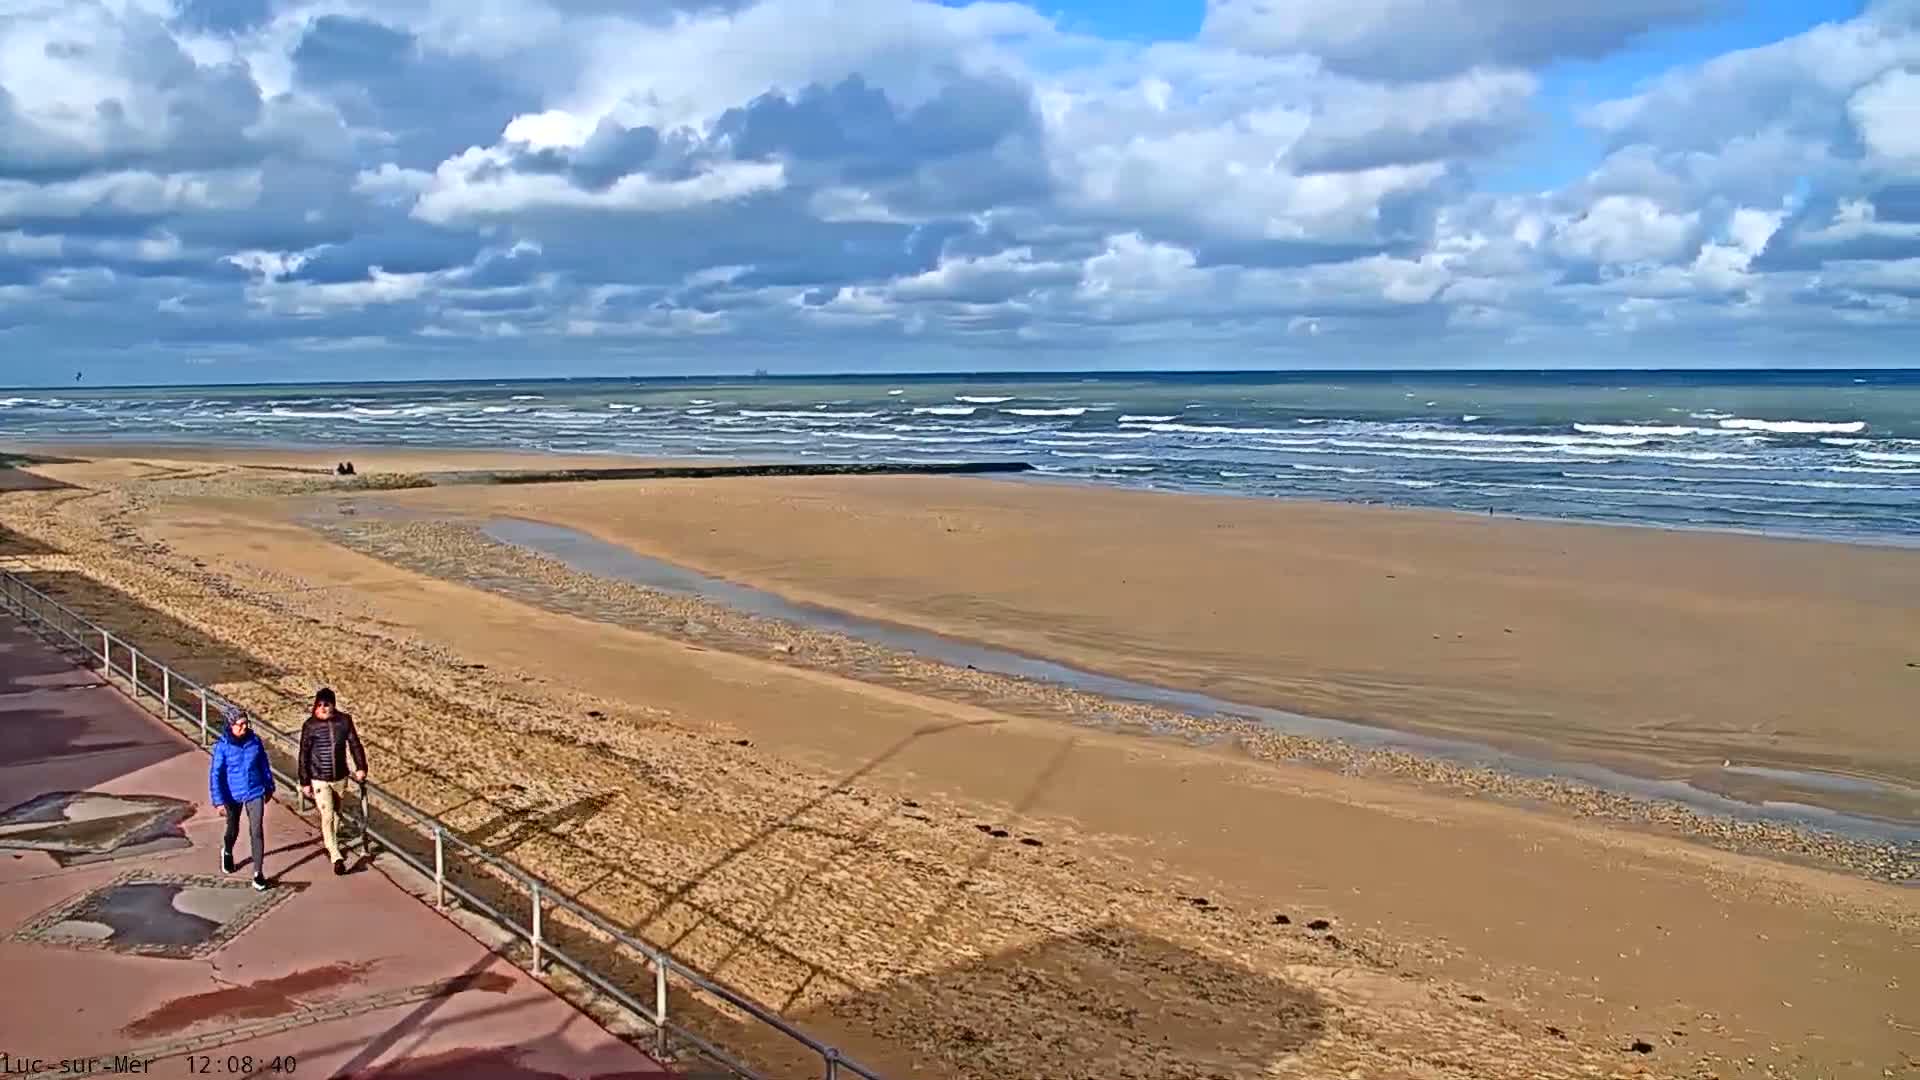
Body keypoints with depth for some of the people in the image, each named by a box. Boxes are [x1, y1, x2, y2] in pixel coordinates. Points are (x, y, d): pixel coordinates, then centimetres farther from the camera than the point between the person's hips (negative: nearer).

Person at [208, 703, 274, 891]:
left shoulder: (255, 740, -9)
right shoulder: (222, 746, -17)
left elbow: (264, 764, 4)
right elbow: (215, 773, -15)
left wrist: (269, 787, 12)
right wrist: (218, 800, -19)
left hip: (255, 793, 1)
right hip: (233, 795, -1)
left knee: (257, 832, -6)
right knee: (233, 829, 22)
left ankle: (258, 873, 0)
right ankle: (227, 852, 55)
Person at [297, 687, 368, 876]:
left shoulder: (344, 720, -7)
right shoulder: (310, 726, -11)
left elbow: (354, 744, 3)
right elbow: (304, 755, -5)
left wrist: (361, 768, -4)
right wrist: (305, 782, -5)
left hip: (340, 777, 3)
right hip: (319, 779, -3)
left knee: (336, 814, 17)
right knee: (327, 816, -8)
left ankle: (331, 845, 38)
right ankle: (336, 857, -7)